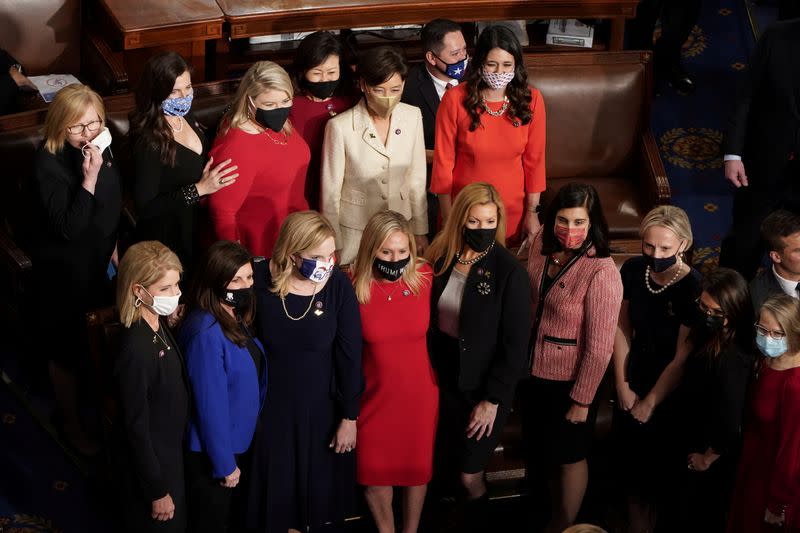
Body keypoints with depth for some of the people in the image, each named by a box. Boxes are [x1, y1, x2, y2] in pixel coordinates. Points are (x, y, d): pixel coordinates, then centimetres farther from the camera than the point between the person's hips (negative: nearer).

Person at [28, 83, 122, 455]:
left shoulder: (100, 147, -5)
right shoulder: (48, 164, -28)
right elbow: (68, 227, -32)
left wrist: (113, 247, 18)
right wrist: (89, 177, -39)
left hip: (98, 261, 7)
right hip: (63, 271, -7)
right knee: (68, 348, 10)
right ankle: (70, 421, 31)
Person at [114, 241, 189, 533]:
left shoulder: (159, 326, -5)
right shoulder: (136, 349, -31)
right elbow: (137, 427, -24)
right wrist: (158, 491, -17)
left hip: (171, 449, 8)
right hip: (150, 461, -8)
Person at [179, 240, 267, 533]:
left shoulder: (235, 317, -1)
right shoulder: (206, 333, -29)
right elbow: (210, 405, -26)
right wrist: (225, 464, -19)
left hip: (239, 442, 8)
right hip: (211, 451, -8)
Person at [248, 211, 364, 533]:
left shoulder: (338, 285, -18)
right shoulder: (260, 279, -19)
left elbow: (350, 354, -11)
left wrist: (350, 416, -6)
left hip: (321, 405, 0)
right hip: (270, 403, 0)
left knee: (319, 485, 19)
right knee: (274, 484, 17)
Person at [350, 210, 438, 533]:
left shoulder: (425, 279, -14)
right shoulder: (352, 286, -18)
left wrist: (441, 378, 8)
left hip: (419, 394, 1)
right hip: (373, 396, -1)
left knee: (417, 468, 19)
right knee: (374, 472, 16)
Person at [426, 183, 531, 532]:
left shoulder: (509, 271, -19)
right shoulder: (441, 258, -5)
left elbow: (515, 343, -15)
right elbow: (428, 319, 3)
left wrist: (493, 399, -14)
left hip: (484, 388, -4)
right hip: (444, 378, 4)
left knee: (469, 474, 5)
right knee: (447, 465, 15)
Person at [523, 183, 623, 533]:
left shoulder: (601, 272, -29)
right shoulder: (542, 243, -10)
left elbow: (599, 346, -23)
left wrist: (582, 399, -16)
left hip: (569, 380, -6)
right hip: (534, 369, 6)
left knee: (569, 456, 16)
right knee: (540, 449, 25)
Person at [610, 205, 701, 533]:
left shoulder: (693, 288, -25)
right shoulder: (633, 270, -10)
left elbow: (683, 358, -19)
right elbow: (621, 328, 0)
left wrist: (650, 403, -10)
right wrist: (623, 386, -1)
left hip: (670, 395, -4)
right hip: (632, 384, 4)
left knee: (659, 470, 11)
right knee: (627, 458, 14)